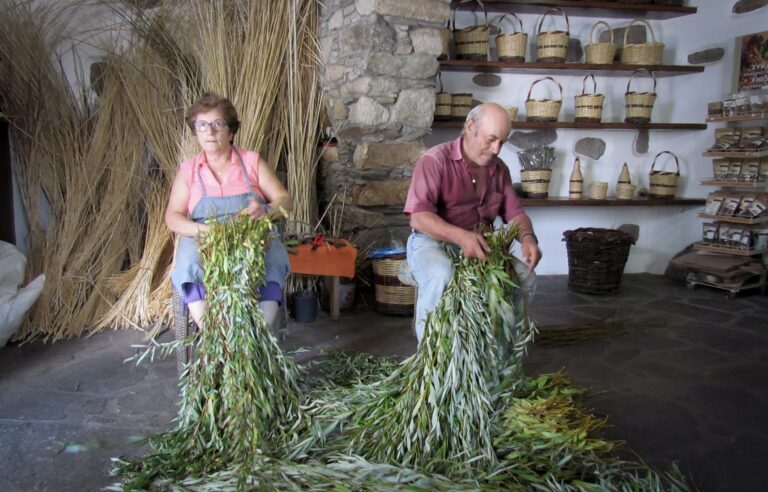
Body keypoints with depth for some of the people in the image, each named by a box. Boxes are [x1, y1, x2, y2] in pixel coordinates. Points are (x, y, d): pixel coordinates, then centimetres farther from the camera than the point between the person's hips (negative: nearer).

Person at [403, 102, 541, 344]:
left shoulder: (499, 168, 9)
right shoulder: (435, 160, -12)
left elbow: (514, 212, 6)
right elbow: (418, 217, -23)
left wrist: (527, 237, -19)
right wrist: (460, 236, -39)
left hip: (480, 247, 6)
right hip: (432, 242, -5)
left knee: (524, 275, -15)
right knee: (442, 276, -37)